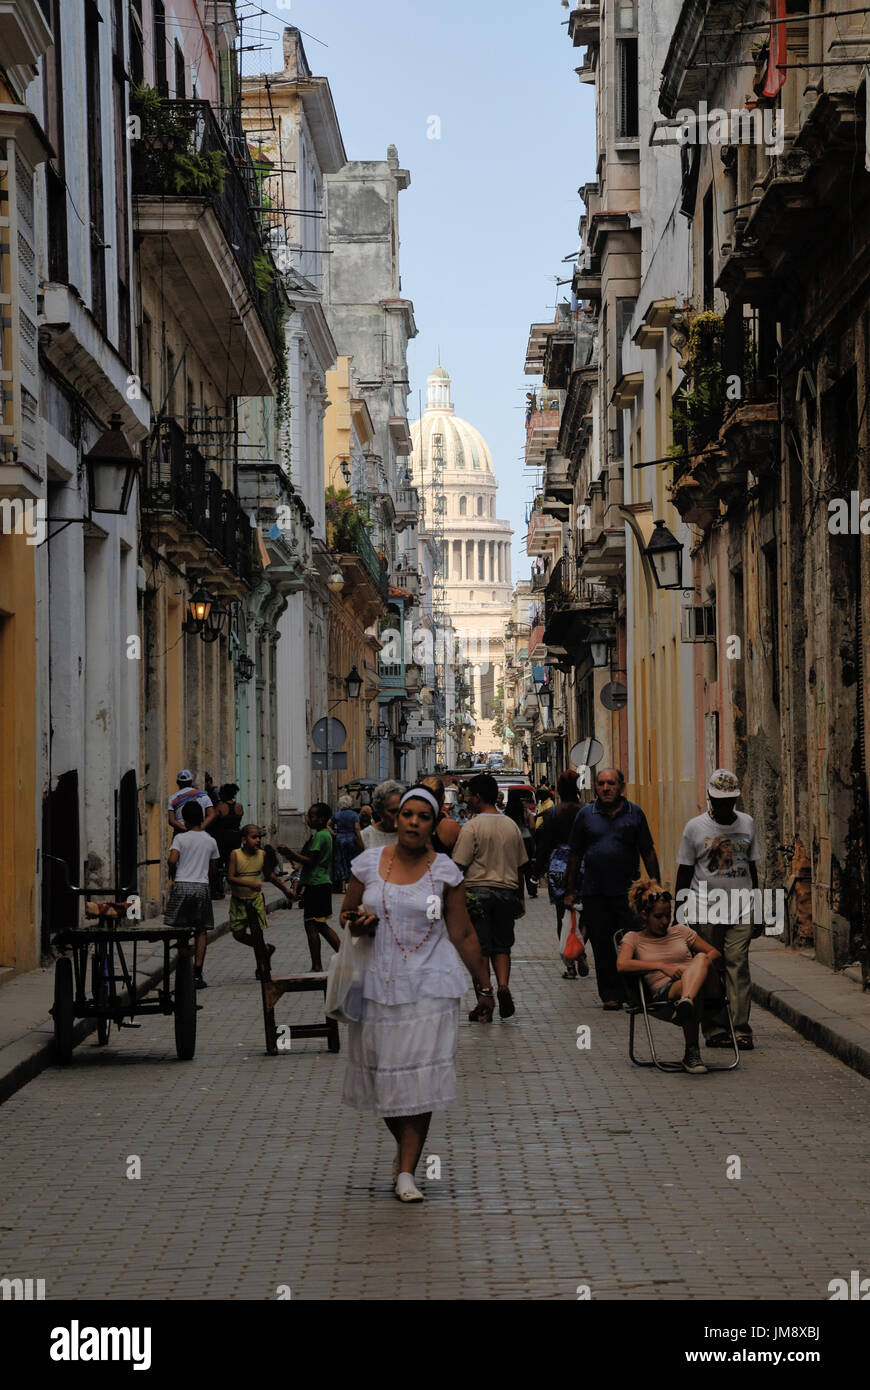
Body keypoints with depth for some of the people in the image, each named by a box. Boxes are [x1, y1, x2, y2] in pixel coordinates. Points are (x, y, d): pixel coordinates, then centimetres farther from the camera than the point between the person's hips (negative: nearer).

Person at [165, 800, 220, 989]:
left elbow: (172, 860, -14)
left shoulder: (181, 838, -1)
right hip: (202, 886, 2)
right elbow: (211, 867, 13)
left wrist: (172, 875, 5)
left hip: (182, 886, -2)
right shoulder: (210, 841, 9)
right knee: (201, 931, 5)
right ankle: (197, 975, -1)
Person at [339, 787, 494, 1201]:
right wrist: (359, 923, -8)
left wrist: (483, 984, 6)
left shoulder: (444, 870, 0)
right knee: (382, 1075, 6)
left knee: (419, 1078, -7)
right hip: (379, 984, 2)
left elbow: (462, 934, 5)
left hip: (429, 987, -2)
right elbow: (346, 916, 15)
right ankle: (407, 1147, 32)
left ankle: (406, 1172, -4)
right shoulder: (369, 863, 4)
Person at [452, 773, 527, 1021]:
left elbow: (458, 866, -11)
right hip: (506, 892, 4)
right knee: (501, 945, 12)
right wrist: (520, 899, 23)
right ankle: (503, 986, -11)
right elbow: (519, 867, 15)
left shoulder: (472, 827, -8)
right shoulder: (511, 826, 9)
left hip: (478, 891, -4)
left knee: (479, 949, 0)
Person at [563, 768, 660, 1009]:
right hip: (595, 893, 1)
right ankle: (610, 994, 9)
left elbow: (648, 853, 9)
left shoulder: (634, 813, 5)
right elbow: (575, 854, 10)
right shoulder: (586, 814, 7)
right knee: (602, 945, 2)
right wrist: (570, 890, 7)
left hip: (628, 890, -1)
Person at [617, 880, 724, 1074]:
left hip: (707, 987, 3)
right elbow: (622, 965, -3)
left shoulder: (680, 931, 28)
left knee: (700, 959, -36)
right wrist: (662, 966, -12)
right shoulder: (633, 938, 18)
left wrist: (703, 963, 0)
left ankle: (686, 1004, -66)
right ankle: (692, 1052, -52)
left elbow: (715, 953, 26)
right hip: (665, 991, -3)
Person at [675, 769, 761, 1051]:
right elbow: (684, 872, 4)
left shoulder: (747, 824, 10)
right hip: (705, 910, -2)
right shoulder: (695, 827, 1)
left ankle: (740, 1030, -7)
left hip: (741, 911, 2)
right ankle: (714, 1030, 4)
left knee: (738, 965, -6)